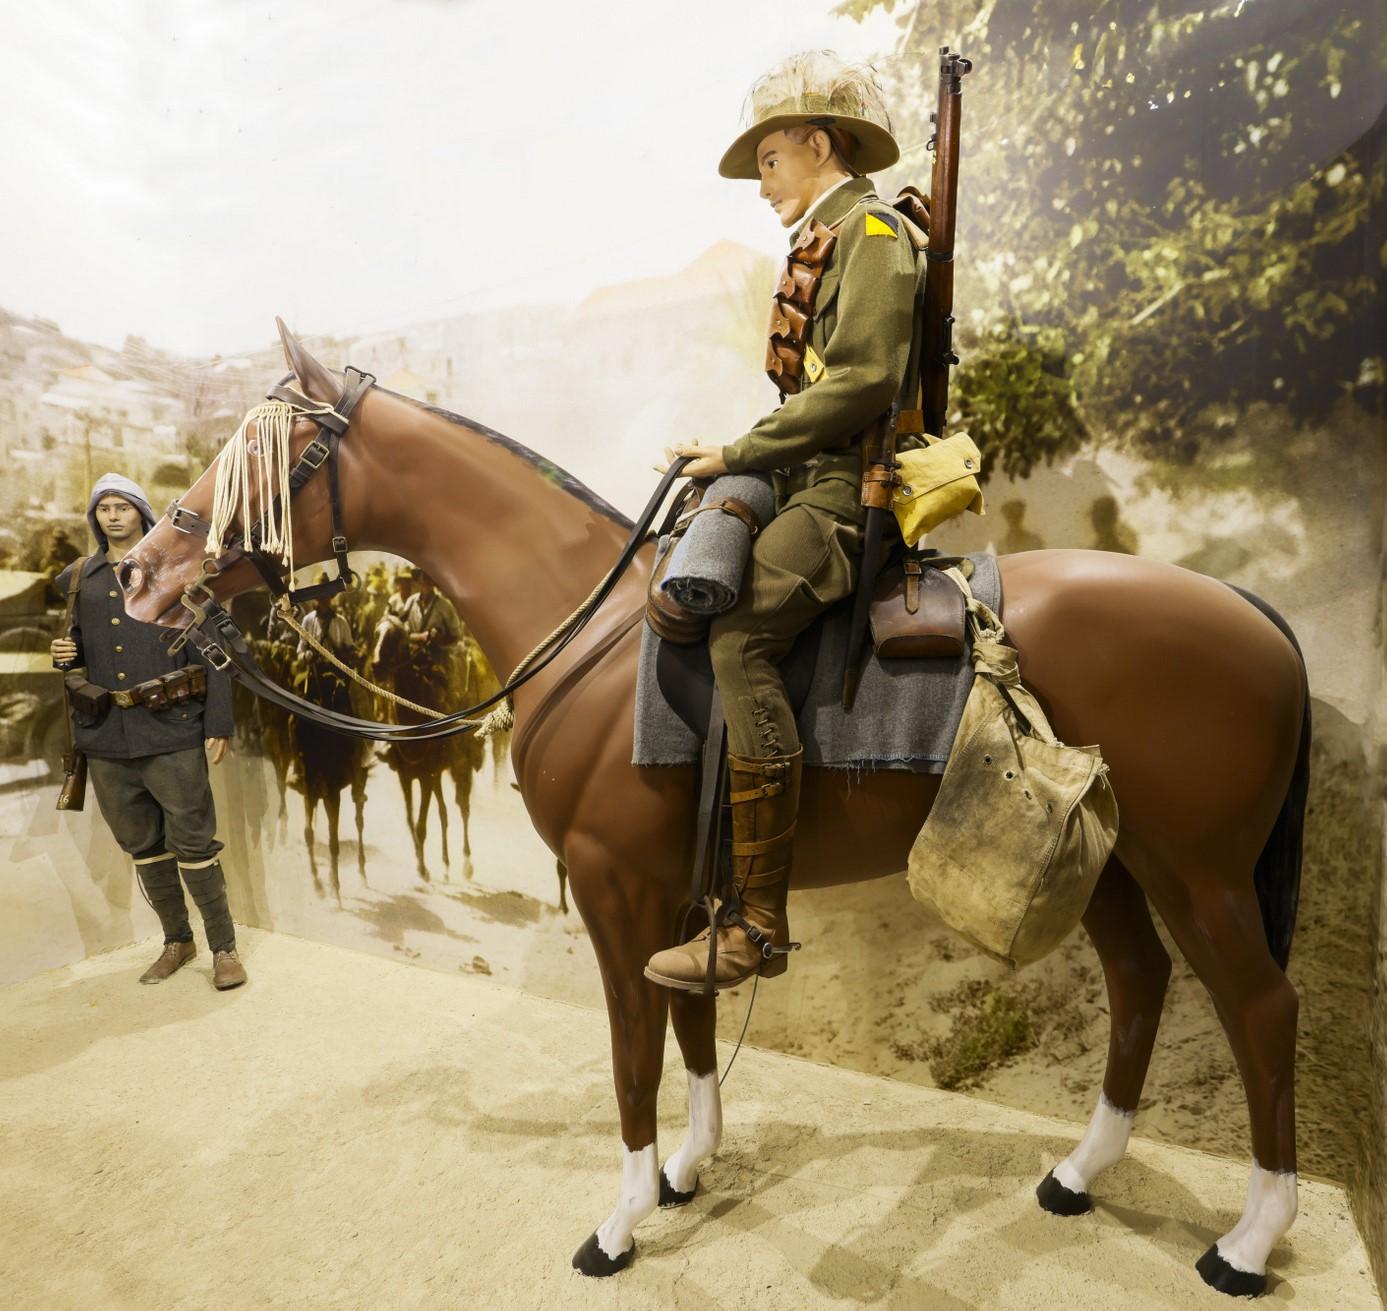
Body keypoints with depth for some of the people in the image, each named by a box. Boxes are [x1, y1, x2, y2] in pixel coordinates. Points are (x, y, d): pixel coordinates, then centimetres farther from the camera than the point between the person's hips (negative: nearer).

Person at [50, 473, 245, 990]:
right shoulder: (78, 579, 12)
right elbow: (80, 641, 25)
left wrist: (218, 721, -10)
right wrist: (66, 653, -1)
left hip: (170, 731, -4)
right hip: (105, 736, 5)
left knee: (193, 843, -1)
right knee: (141, 846, 14)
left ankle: (224, 947, 13)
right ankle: (177, 941, 30)